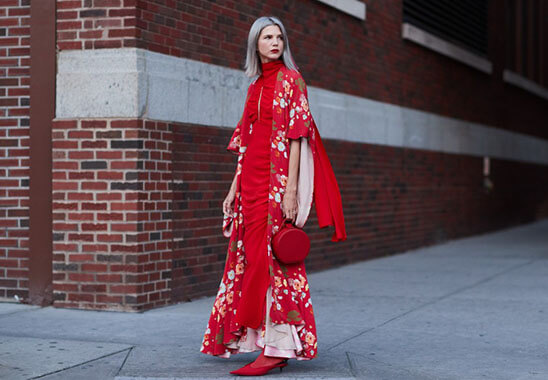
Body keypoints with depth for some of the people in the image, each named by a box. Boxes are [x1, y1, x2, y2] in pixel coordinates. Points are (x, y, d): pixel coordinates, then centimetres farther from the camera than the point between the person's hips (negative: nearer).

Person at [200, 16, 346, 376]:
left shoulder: (290, 79, -2)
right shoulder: (257, 87, 18)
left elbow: (296, 136, -10)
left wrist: (291, 190, -17)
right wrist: (234, 189, 14)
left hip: (278, 180, -7)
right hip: (252, 181, 7)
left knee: (274, 255, -10)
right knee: (251, 256, 6)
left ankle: (278, 346, -8)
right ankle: (257, 338, 13)